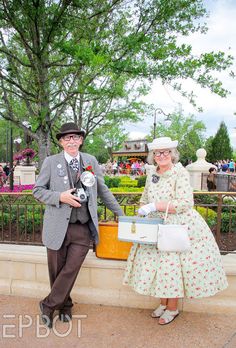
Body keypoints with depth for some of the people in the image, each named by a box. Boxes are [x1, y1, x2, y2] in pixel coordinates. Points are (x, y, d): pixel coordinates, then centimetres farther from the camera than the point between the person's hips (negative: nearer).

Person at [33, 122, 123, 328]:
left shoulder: (91, 161, 6)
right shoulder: (51, 162, -1)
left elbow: (102, 190, 13)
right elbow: (37, 190, 2)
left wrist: (120, 213, 15)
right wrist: (60, 196, -15)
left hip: (83, 228, 1)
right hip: (58, 226, -1)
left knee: (71, 270, 2)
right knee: (57, 271, 11)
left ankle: (48, 305, 27)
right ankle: (65, 305, 38)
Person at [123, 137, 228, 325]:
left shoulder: (180, 172, -13)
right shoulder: (151, 173, 6)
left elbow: (185, 203, -21)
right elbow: (145, 198, 18)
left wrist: (155, 206, -24)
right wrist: (143, 211, -1)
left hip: (180, 227, -6)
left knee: (173, 266, 1)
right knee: (158, 264, 11)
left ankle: (173, 308, 25)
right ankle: (163, 303, 33)